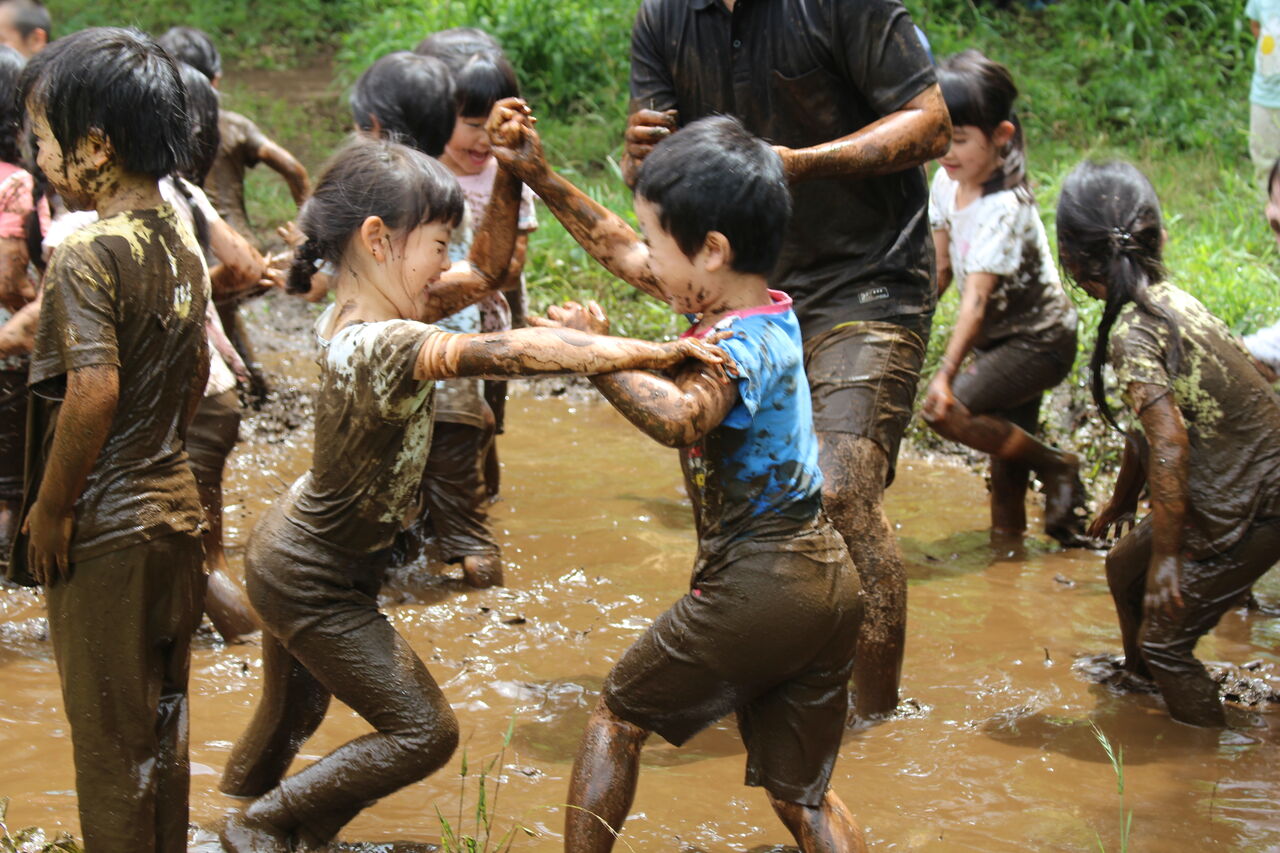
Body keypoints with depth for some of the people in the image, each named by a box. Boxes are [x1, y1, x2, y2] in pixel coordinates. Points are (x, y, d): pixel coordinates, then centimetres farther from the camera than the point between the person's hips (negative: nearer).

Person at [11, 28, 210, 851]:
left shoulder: (87, 256, -19)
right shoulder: (182, 245, 4)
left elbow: (94, 389, -29)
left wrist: (50, 509, -19)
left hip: (105, 533, -8)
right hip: (176, 508, 8)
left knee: (110, 735, 5)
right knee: (164, 717, 19)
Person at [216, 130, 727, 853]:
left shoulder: (355, 314, -7)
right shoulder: (383, 347, -35)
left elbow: (489, 272, -1)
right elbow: (507, 352, -49)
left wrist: (508, 180, -16)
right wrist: (652, 353, -49)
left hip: (293, 551, 9)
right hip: (316, 585, -9)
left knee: (293, 716, 27)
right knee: (424, 731, 1)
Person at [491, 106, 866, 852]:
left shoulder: (738, 343, -18)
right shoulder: (768, 313, 10)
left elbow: (679, 417, -42)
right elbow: (618, 249, 21)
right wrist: (542, 178, 22)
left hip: (757, 581, -9)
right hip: (829, 577, 9)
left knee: (618, 719, 12)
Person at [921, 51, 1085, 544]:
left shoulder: (1004, 208, -28)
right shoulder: (947, 183, -4)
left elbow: (977, 297, -35)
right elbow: (941, 267, 7)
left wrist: (946, 375, -40)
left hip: (1038, 341, -8)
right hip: (997, 338, 8)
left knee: (946, 412, -21)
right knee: (1005, 438, 11)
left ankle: (1057, 467, -4)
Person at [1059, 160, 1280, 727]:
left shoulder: (1131, 333, -21)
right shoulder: (1169, 299, 6)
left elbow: (1169, 439, -28)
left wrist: (1168, 556, -24)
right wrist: (1121, 501, 30)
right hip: (1232, 492, 10)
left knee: (1164, 640, -2)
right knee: (1125, 569, 26)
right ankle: (1139, 683, 49)